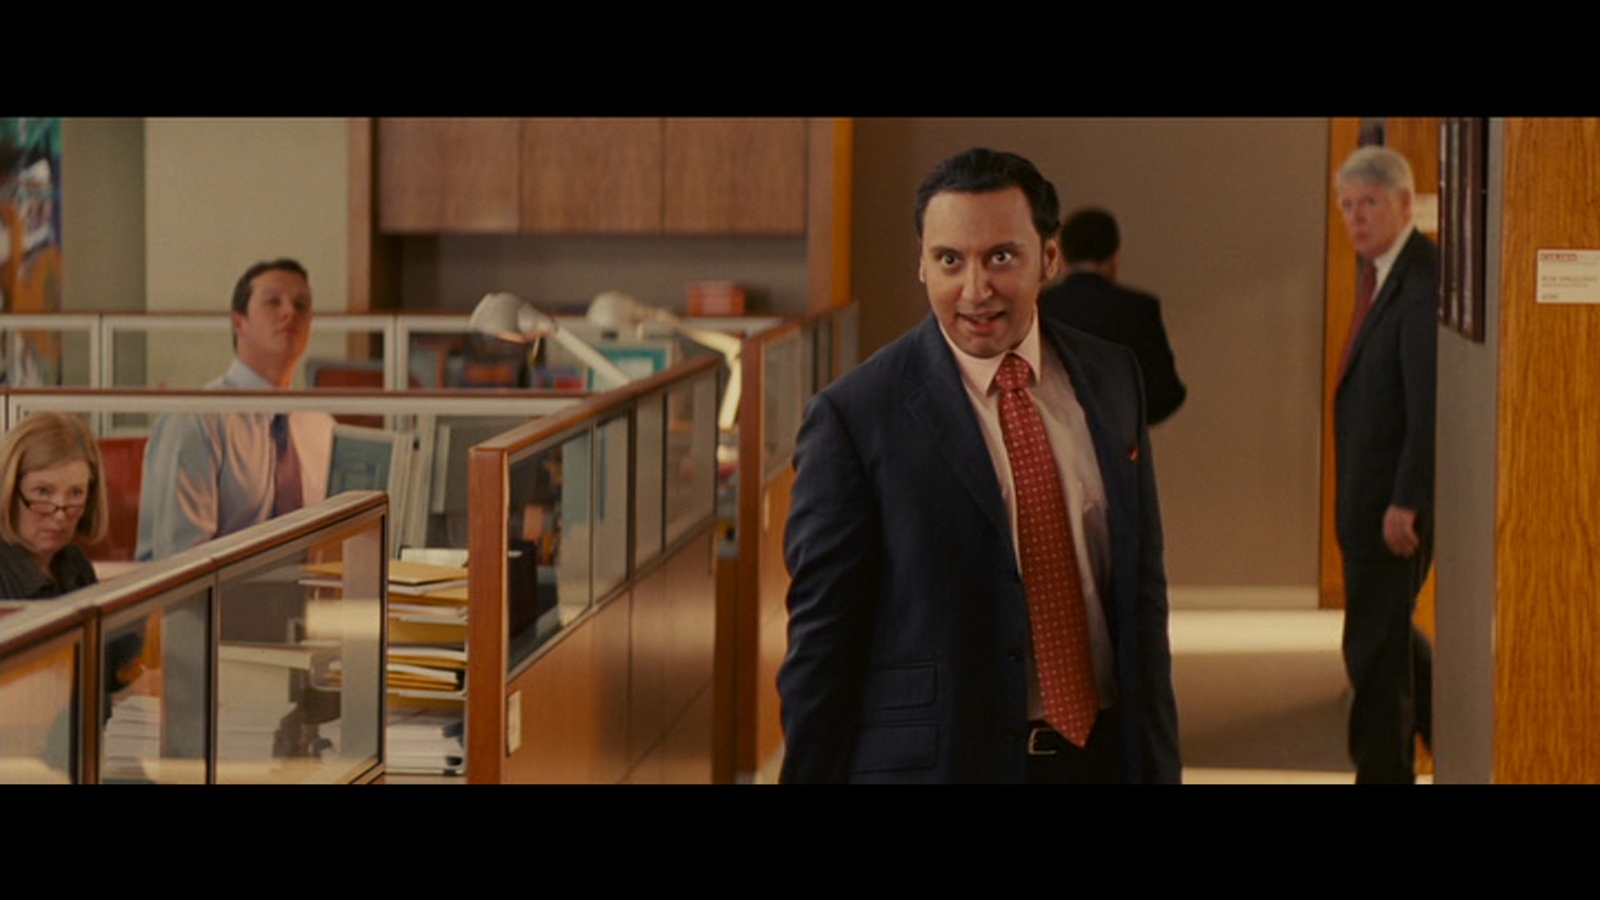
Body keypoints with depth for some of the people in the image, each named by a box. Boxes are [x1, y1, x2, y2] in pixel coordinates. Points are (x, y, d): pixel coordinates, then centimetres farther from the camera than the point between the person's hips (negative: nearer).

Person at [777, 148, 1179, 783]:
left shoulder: (1111, 379, 6)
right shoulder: (855, 416, -10)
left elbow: (1141, 589, 10)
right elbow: (821, 639, -8)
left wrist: (1157, 761, 9)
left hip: (1099, 754, 4)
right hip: (938, 758, -4)